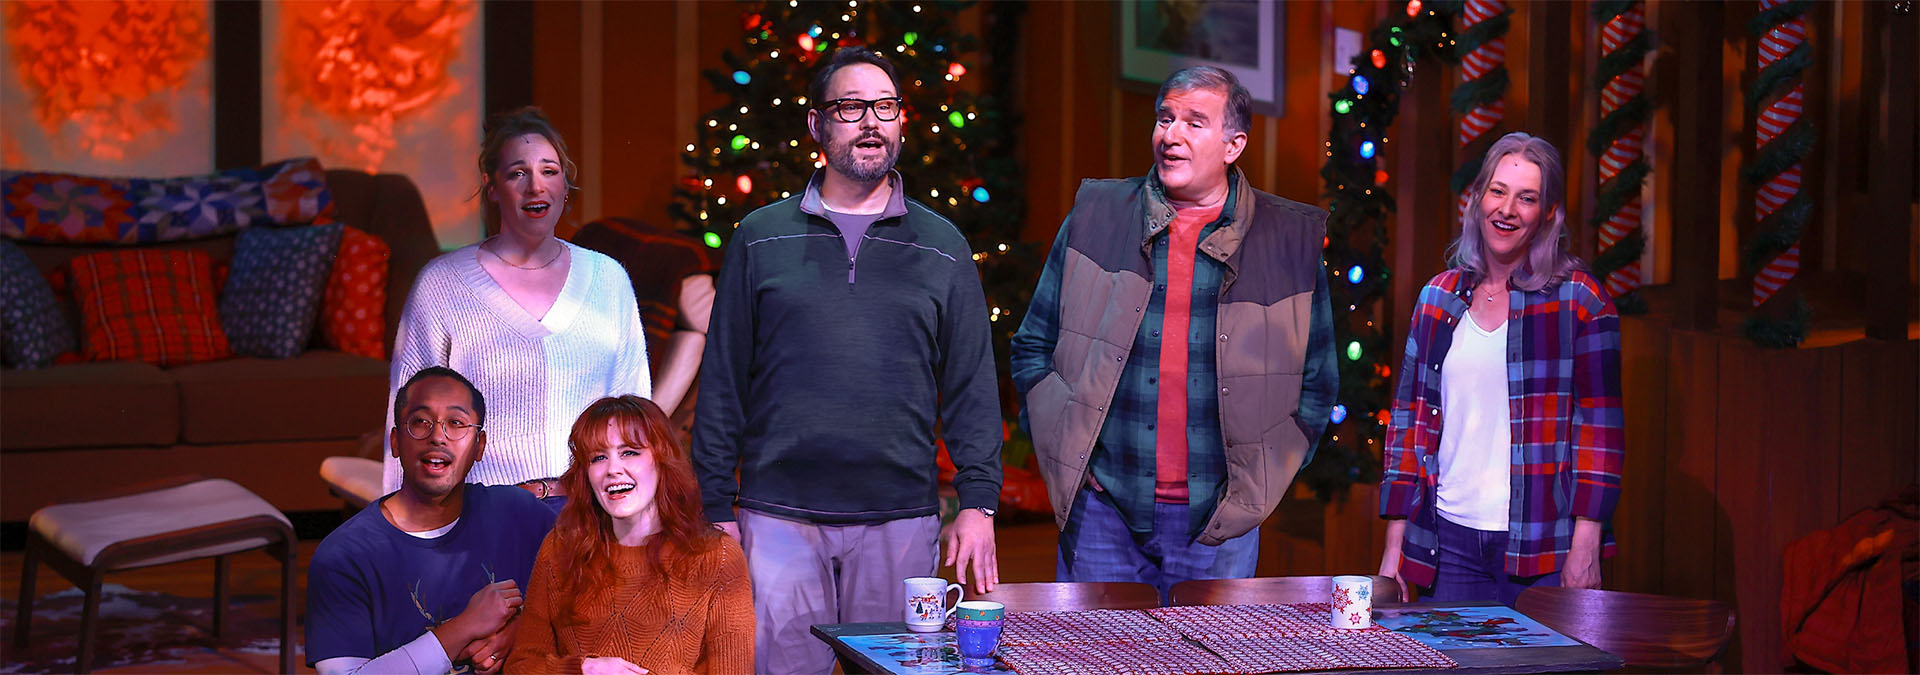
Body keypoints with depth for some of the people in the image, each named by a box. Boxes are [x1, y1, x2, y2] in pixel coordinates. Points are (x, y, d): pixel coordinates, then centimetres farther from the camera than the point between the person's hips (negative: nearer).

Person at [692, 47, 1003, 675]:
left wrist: (978, 504, -1)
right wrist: (715, 507, 2)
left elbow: (972, 388, 8)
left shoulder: (941, 247, 9)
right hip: (779, 513, -1)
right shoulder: (761, 238, 7)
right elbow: (723, 382, 7)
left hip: (901, 518, 1)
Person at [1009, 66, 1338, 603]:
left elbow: (1317, 381, 9)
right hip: (1103, 510, 0)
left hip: (1219, 522, 0)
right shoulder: (1095, 217, 4)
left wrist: (1258, 478, 2)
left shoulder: (1291, 240, 2)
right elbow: (1032, 348, 10)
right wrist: (1064, 448, 1)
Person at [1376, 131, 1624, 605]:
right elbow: (1407, 419, 11)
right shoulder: (1438, 299, 9)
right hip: (1451, 543, 3)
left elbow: (1600, 425, -4)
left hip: (1544, 553, -3)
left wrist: (1586, 546, -11)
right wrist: (1394, 546, 7)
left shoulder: (1579, 300, -1)